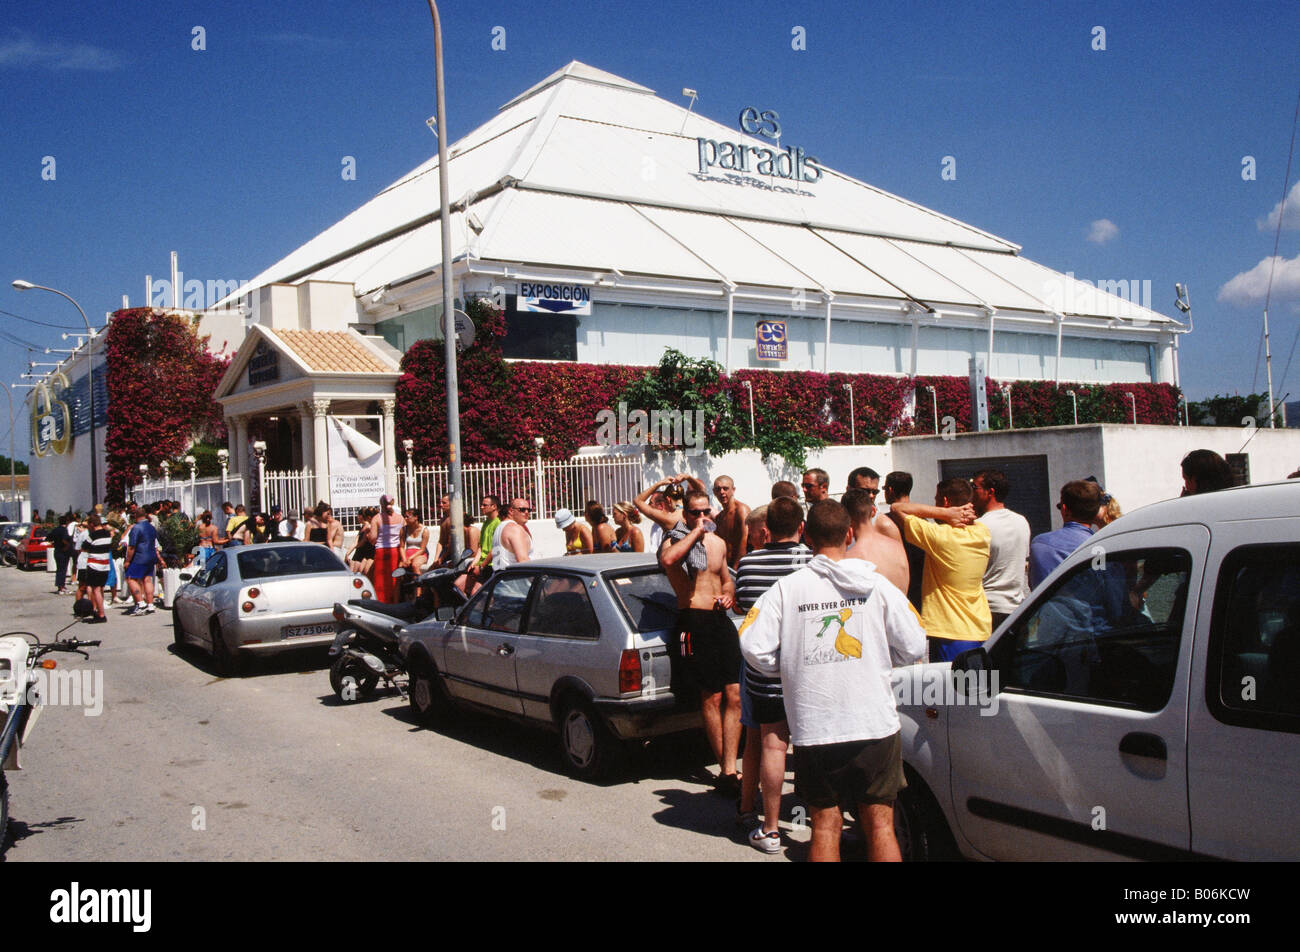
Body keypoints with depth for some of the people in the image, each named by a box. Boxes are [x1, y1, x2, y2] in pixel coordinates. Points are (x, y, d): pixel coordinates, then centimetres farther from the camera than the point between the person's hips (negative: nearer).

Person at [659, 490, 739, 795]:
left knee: (735, 695, -1)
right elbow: (667, 558, -29)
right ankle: (726, 770, 9)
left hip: (721, 619, 6)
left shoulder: (718, 543, 16)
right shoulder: (675, 539, -3)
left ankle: (728, 770, 6)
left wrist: (728, 595, 8)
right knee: (711, 697, -2)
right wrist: (695, 531, -18)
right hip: (693, 621, -6)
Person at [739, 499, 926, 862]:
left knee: (825, 825, 10)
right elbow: (913, 647, -1)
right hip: (875, 724, 0)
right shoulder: (878, 586, -3)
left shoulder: (787, 587, -5)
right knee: (880, 824, 10)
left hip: (814, 727, 0)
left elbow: (753, 645, -10)